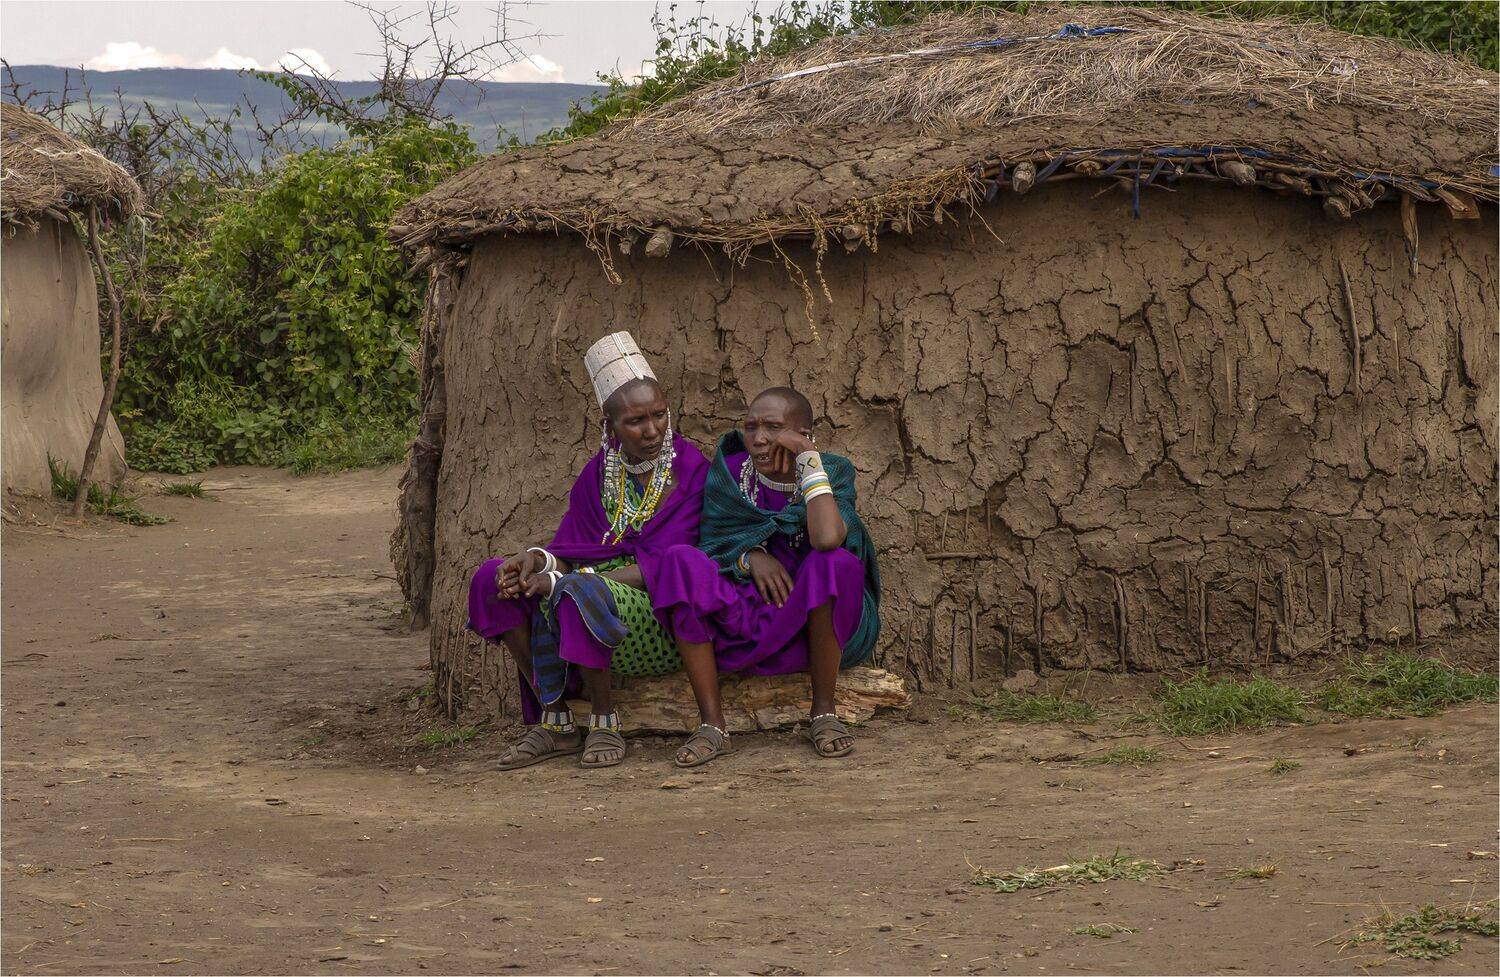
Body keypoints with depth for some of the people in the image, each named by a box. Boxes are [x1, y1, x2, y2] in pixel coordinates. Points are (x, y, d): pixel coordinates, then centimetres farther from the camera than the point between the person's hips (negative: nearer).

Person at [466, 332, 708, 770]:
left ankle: (605, 721, -17)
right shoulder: (599, 472, 12)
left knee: (579, 593, -36)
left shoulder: (691, 470, -6)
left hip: (659, 623, -6)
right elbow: (570, 547, 9)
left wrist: (563, 580, -19)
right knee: (491, 579, -12)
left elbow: (660, 567, -13)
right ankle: (553, 720, -12)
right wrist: (539, 558, -17)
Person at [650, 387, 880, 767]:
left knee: (833, 561, -33)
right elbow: (709, 548, 1)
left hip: (816, 625, -2)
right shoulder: (729, 474, 1)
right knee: (680, 561, -23)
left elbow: (827, 539, -28)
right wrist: (749, 558, -19)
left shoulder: (834, 474, -6)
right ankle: (711, 724, -24)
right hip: (743, 619, 2)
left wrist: (810, 461, -19)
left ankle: (824, 713, -18)